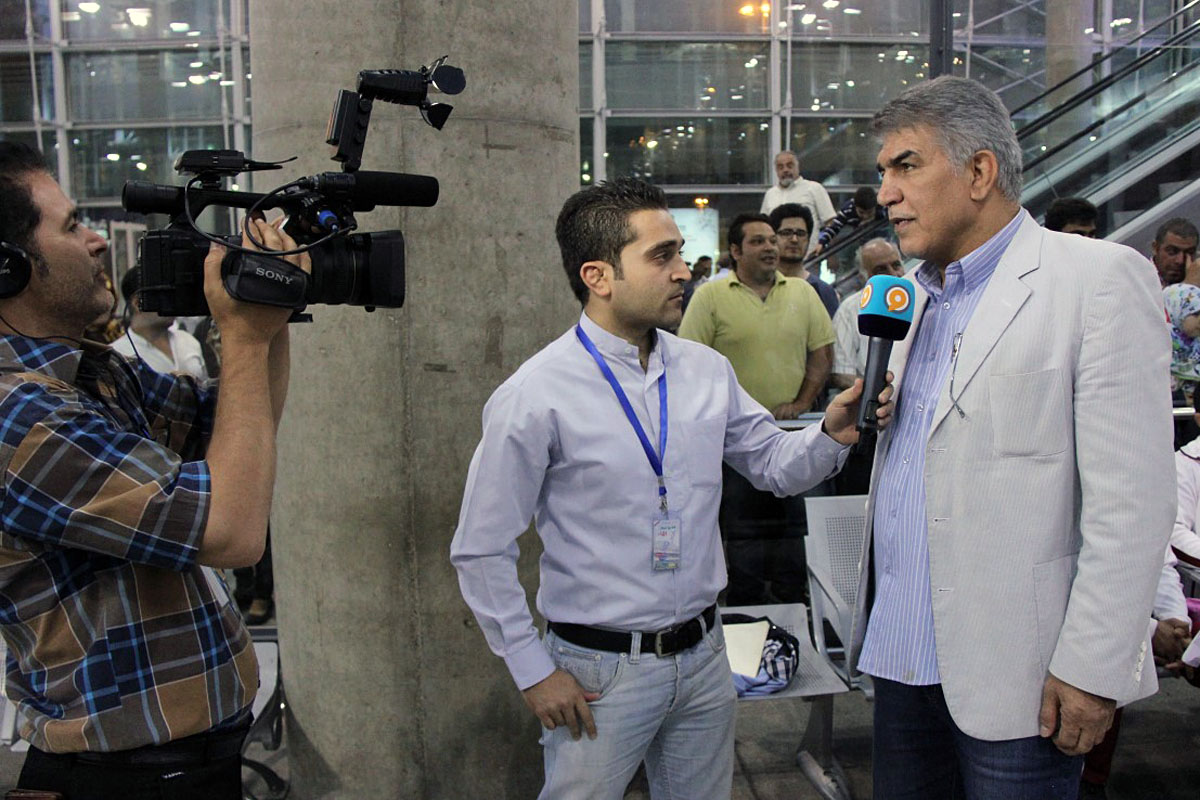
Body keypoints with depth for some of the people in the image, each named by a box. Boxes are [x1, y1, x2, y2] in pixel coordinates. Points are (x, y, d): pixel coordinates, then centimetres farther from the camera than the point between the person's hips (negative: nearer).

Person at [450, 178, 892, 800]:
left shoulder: (707, 370, 0)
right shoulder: (535, 396, -16)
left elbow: (775, 465, 8)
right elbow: (481, 552, -11)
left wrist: (830, 434, -13)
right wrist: (533, 673, -9)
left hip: (704, 655, 5)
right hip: (599, 671, -5)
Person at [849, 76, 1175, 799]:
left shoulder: (1101, 278, -10)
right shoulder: (915, 294, 12)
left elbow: (1131, 503, -15)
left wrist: (1091, 669, -16)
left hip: (1011, 674, -6)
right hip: (903, 651, 7)